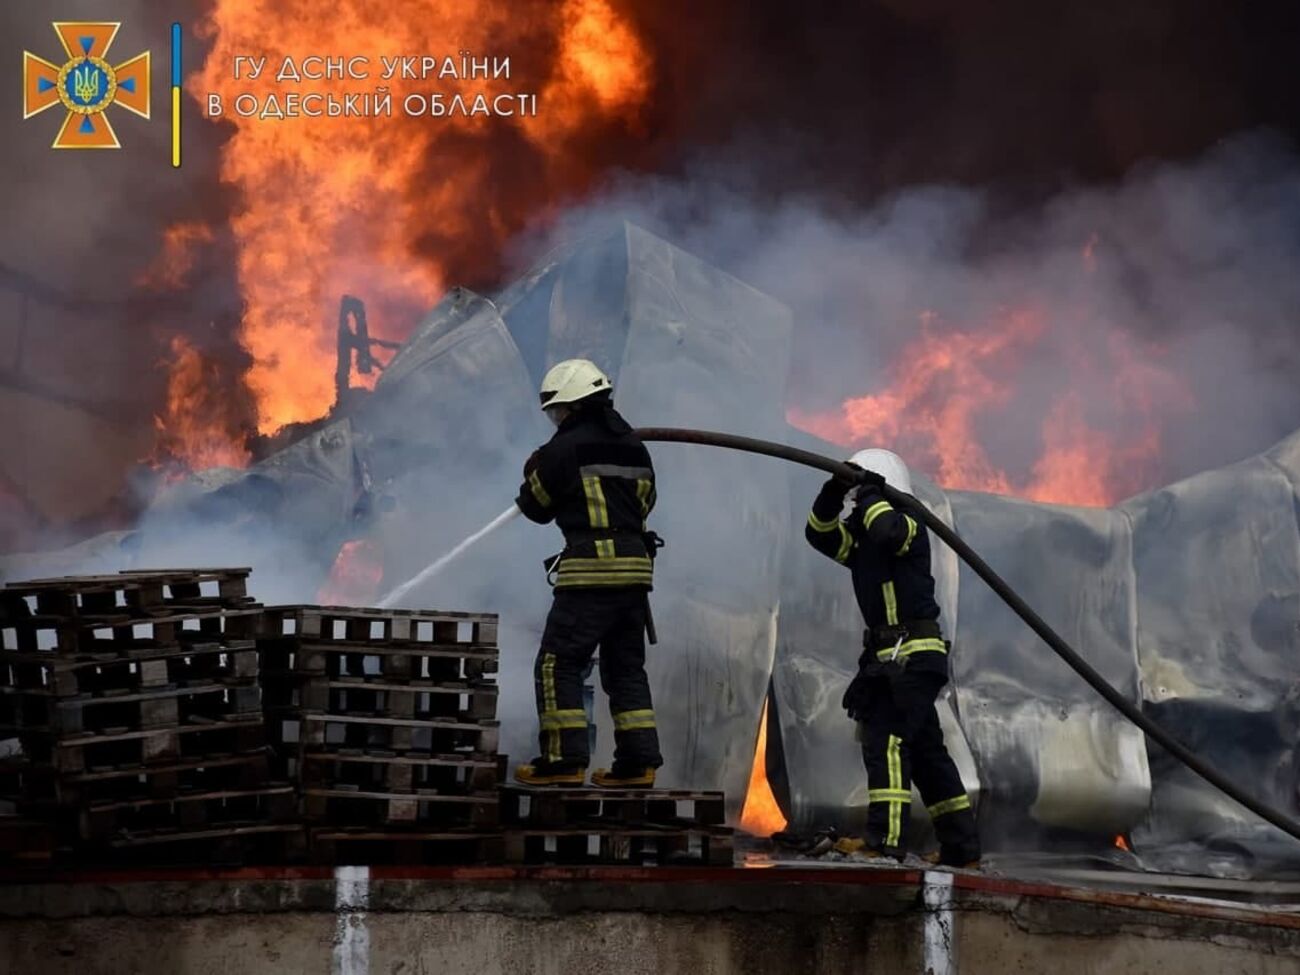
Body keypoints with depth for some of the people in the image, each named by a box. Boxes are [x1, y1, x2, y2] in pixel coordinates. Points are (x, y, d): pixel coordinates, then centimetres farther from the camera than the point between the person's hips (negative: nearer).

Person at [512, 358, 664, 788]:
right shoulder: (634, 448, 16)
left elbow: (536, 507, 4)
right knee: (626, 668, 13)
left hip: (589, 571, -7)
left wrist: (533, 470, 22)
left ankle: (565, 759, -7)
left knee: (558, 664, -2)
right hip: (635, 566, 7)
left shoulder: (565, 449, -6)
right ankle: (638, 761, 9)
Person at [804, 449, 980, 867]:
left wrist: (869, 495, -14)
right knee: (926, 751, 12)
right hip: (892, 659, 10)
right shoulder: (862, 537, 19)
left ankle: (886, 840, -23)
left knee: (886, 740, -17)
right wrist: (833, 494, -3)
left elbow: (888, 531, -29)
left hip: (913, 656, -10)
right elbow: (820, 534, 12)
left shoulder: (908, 525, -7)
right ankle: (962, 847, 16)